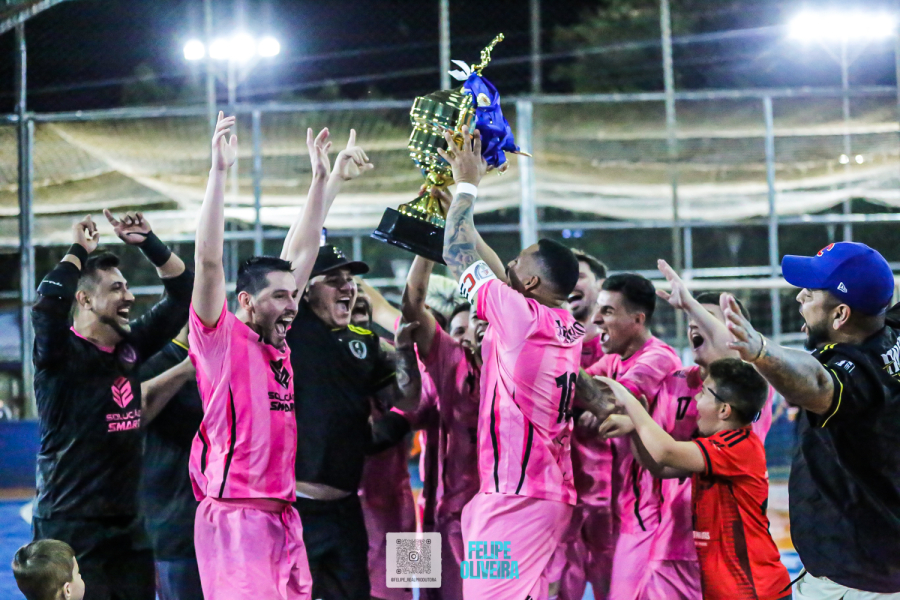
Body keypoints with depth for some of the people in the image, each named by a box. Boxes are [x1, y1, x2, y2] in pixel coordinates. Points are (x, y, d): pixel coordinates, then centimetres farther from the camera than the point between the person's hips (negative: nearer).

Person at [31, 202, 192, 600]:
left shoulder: (129, 348, 8)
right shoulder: (62, 355, -10)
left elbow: (183, 294, 16)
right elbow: (48, 302, -31)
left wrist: (148, 243, 3)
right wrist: (79, 251, -16)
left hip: (127, 525, 7)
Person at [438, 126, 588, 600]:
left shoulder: (519, 314, -11)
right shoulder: (569, 330, 13)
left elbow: (458, 255, 0)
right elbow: (491, 269, 28)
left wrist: (466, 183, 12)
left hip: (514, 498, -9)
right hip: (551, 494, 9)